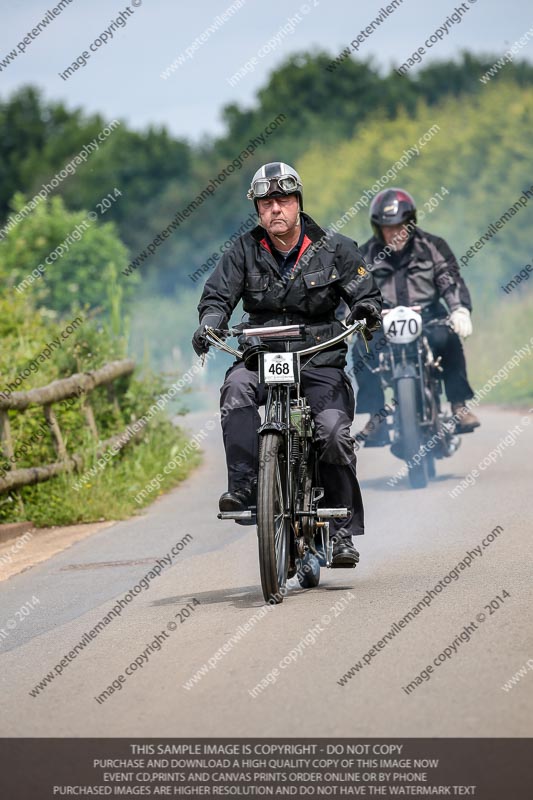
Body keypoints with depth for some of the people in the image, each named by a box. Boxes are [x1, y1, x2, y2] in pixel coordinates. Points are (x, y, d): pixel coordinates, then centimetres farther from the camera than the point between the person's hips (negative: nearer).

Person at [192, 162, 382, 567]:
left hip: (320, 356, -1)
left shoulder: (334, 248, 3)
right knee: (237, 389, -33)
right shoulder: (245, 251, 6)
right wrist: (209, 323, -20)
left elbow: (366, 292, 3)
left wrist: (367, 308, -22)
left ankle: (343, 530, -6)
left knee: (335, 433, -19)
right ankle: (243, 485, -35)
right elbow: (218, 295, 2)